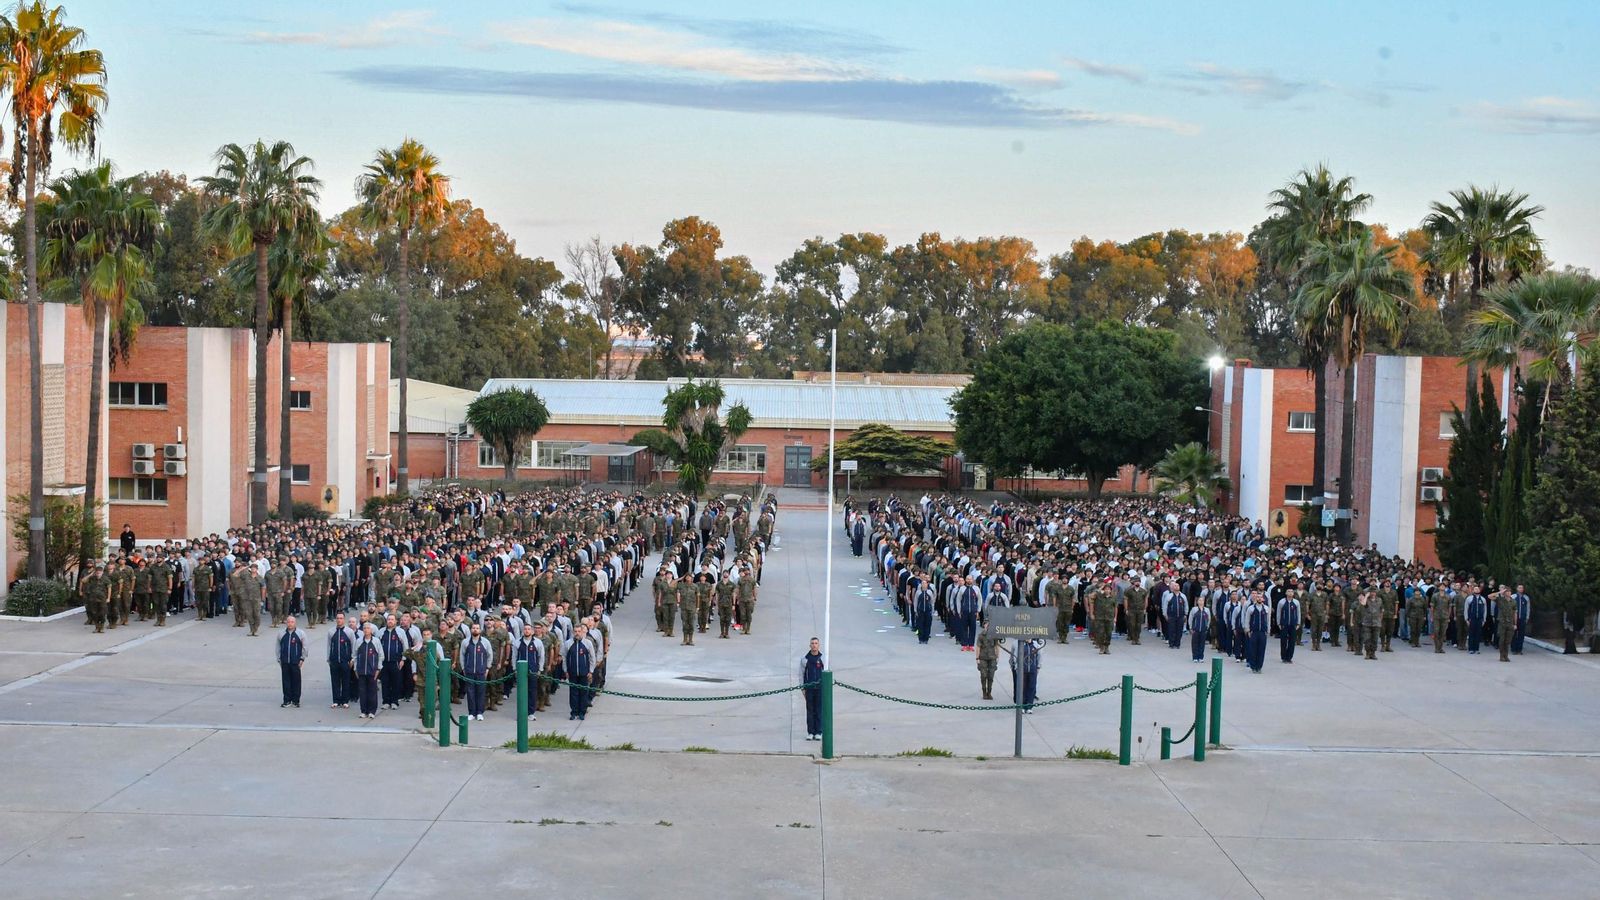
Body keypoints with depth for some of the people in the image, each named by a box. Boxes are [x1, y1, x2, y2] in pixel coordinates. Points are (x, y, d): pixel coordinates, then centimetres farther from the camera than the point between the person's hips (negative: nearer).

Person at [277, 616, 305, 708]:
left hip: (296, 662, -2)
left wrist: (302, 659, -1)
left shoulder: (300, 634, 1)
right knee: (286, 681, 4)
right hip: (285, 662, 2)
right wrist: (279, 659, 9)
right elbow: (278, 647, 13)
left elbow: (304, 647, 5)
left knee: (296, 681, 1)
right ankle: (287, 700, 10)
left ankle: (295, 701, 9)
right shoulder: (281, 634, 7)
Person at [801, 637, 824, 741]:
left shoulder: (823, 658, 3)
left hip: (820, 688, 0)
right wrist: (802, 687, 4)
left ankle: (818, 732, 7)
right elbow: (801, 673, 8)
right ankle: (810, 732, 8)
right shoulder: (805, 658, 3)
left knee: (819, 710, 1)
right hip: (809, 688, 0)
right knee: (810, 710, 3)